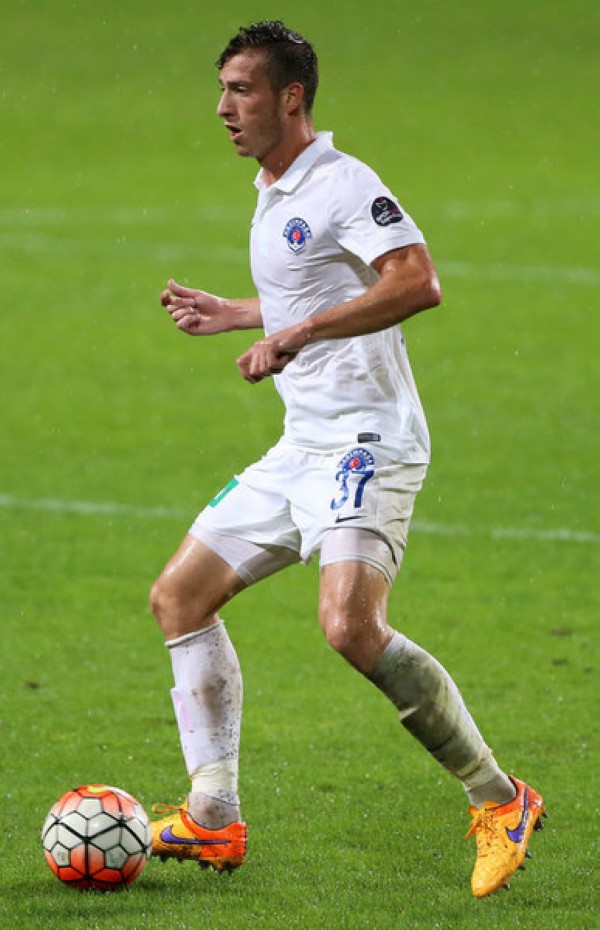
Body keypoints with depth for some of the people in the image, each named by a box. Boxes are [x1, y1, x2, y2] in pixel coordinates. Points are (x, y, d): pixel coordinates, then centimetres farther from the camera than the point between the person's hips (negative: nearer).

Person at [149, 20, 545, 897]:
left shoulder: (341, 184, -12)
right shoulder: (273, 196, 18)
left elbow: (416, 282, -27)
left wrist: (295, 335, -28)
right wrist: (230, 314, 33)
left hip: (367, 440, -10)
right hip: (302, 449, 10)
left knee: (351, 627, -27)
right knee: (179, 596, 9)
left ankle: (498, 801, -12)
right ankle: (213, 820, 11)